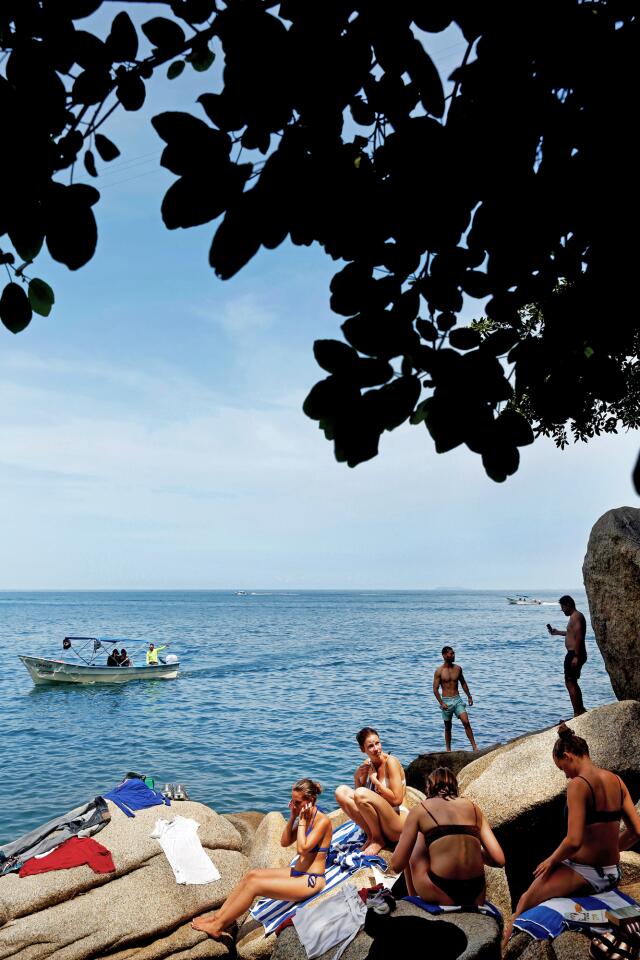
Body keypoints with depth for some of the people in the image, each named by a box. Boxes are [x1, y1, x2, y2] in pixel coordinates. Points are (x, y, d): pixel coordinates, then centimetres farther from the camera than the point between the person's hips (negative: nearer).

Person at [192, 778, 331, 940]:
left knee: (254, 884, -15)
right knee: (251, 874, -2)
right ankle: (218, 916, 3)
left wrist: (302, 820, -19)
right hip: (297, 872, 9)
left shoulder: (323, 821, -18)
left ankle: (217, 927, -5)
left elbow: (302, 848, -26)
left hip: (311, 880, -9)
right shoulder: (304, 817, 7)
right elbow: (284, 842, 9)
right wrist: (292, 817, -2)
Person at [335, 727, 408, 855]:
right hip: (377, 821, 7)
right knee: (341, 791, -6)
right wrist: (357, 777, -5)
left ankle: (378, 839, -7)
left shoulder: (391, 761, -12)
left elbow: (397, 800, -20)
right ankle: (371, 835, -3)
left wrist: (375, 779, -13)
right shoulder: (368, 764, 7)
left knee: (361, 794, -30)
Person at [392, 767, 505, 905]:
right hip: (476, 897, 3)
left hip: (440, 898, -3)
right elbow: (499, 860, 9)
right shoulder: (473, 807, 14)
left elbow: (396, 865, 5)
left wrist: (403, 839, 25)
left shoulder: (420, 809, 6)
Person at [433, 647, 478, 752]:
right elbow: (435, 689, -8)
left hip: (457, 699, 2)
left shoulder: (458, 668, 3)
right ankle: (448, 750, 20)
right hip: (446, 701, -2)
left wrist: (469, 696, 13)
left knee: (466, 722, -12)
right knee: (448, 727, 7)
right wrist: (441, 703, -16)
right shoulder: (439, 671, -8)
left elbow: (463, 683, 17)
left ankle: (474, 746, -9)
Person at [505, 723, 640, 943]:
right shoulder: (617, 781, 0)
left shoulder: (578, 784, -21)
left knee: (526, 901, 15)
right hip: (612, 874, 8)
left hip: (583, 875, -8)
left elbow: (574, 841, -27)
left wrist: (551, 861, -9)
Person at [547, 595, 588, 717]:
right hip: (575, 654, 11)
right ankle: (581, 710, 27)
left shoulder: (575, 617, -15)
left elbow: (579, 637, -24)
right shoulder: (576, 616, 17)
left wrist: (576, 656, -26)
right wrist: (557, 632, 35)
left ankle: (577, 714, -5)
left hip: (574, 654, -11)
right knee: (573, 683, 19)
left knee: (570, 683, -7)